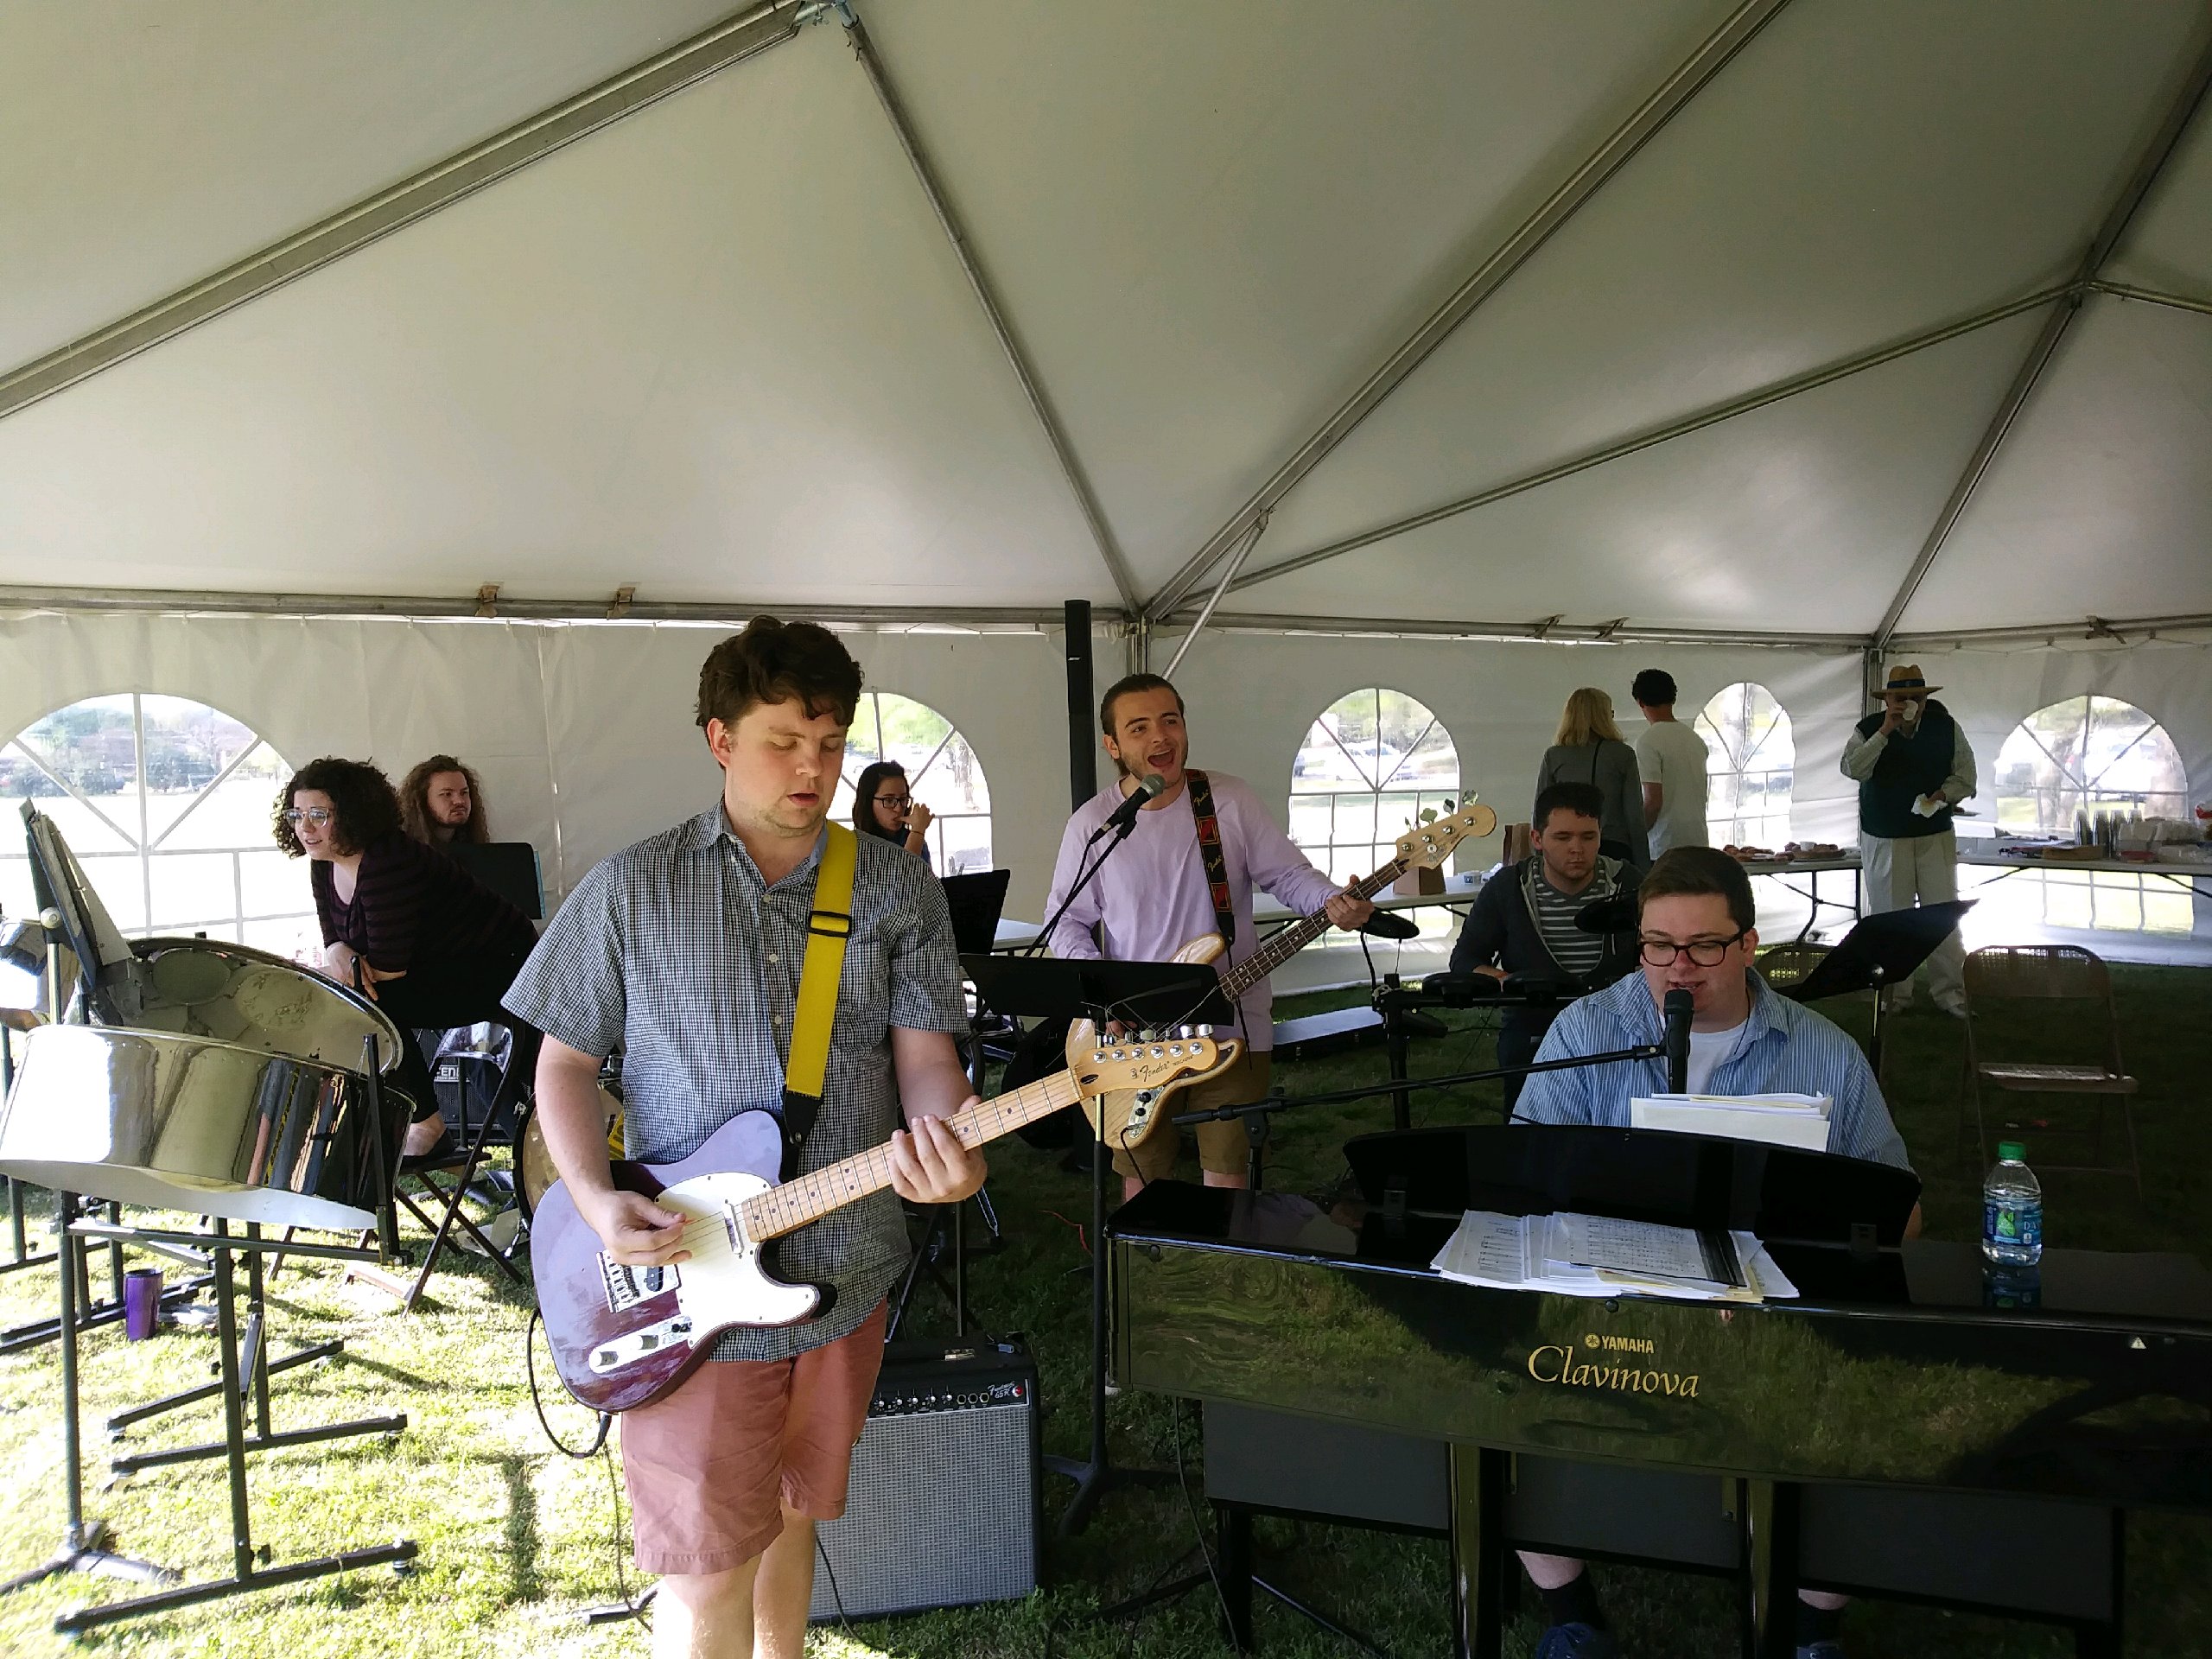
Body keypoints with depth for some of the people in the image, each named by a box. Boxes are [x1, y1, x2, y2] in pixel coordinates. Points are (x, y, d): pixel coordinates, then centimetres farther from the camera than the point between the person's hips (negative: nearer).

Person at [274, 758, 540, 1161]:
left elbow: (389, 967, -28)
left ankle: (425, 1124, -5)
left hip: (498, 966, -10)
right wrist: (337, 952, -17)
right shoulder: (325, 865, 2)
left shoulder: (387, 863, -27)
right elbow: (334, 937, 5)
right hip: (441, 969, 10)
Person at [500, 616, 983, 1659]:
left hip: (845, 1268, 3)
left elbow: (924, 1049, -4)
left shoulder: (897, 889, 2)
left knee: (790, 1509, 22)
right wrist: (595, 1200, -14)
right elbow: (565, 1059, 2)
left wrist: (945, 1142, -26)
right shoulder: (632, 889, -3)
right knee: (707, 1571, 3)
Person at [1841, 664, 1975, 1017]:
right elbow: (1852, 769, -18)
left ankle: (1950, 992, 9)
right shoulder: (1868, 730, -2)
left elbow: (1965, 776, 6)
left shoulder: (1946, 728, 3)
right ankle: (1894, 995, 13)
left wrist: (1944, 794, -14)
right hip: (1883, 840, -1)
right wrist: (1884, 733, -22)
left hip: (1936, 837, 1)